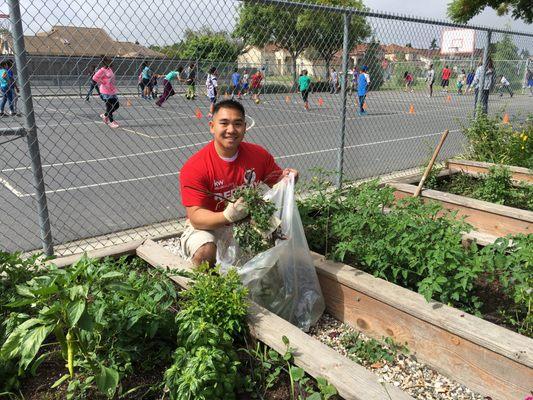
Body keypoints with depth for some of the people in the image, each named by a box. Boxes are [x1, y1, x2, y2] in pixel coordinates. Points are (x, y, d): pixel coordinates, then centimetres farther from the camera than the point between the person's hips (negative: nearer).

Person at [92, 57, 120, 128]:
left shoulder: (110, 69, 13)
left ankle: (105, 115, 29)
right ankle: (111, 121, 14)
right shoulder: (102, 70, -12)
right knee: (109, 106, 0)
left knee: (117, 105, 12)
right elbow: (95, 77, -19)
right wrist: (103, 83, -16)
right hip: (106, 92, -8)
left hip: (112, 91, 8)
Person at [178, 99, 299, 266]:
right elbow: (196, 217, -24)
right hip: (208, 226, -3)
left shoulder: (259, 154, -9)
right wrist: (228, 215, -43)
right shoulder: (194, 167, -21)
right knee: (206, 252, -33)